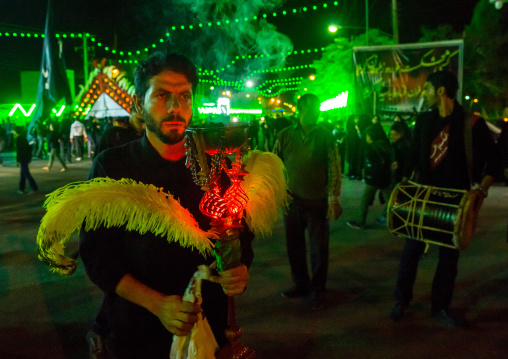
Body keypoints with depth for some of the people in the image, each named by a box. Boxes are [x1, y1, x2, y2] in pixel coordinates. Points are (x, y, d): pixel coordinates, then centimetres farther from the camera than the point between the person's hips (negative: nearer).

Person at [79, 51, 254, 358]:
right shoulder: (112, 167, -9)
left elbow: (242, 237, 1)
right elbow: (98, 256, -10)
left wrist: (240, 271, -21)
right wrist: (156, 304, -22)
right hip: (136, 332, -1)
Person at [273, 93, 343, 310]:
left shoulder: (326, 137, 0)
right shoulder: (285, 135, 4)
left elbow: (334, 168, -3)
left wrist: (333, 199, -11)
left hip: (317, 202, -2)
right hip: (291, 201, 2)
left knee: (319, 248, 4)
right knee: (294, 246, 12)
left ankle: (318, 290, 20)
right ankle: (300, 284, 30)